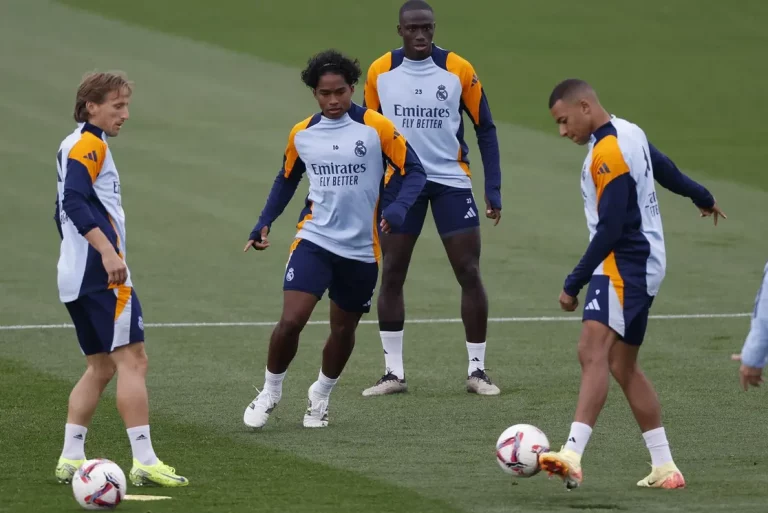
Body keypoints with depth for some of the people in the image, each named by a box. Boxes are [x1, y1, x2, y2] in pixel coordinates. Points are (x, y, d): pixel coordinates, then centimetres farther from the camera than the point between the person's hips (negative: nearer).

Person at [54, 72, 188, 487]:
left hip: (75, 277, 10)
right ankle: (144, 462, -15)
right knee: (132, 360, -11)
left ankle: (70, 459, 10)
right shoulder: (90, 145, -10)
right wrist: (107, 252, -31)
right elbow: (76, 202, -24)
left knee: (101, 367, 14)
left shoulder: (73, 146, 20)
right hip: (102, 275, -10)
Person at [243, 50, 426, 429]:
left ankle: (320, 396, 36)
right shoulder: (302, 134, 3)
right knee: (290, 321, -15)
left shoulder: (376, 127, -8)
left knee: (344, 330, 11)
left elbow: (413, 171, -5)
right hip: (314, 240, 1)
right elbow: (287, 180, 19)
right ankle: (270, 391, 7)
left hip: (361, 250, 0)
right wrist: (264, 224, 8)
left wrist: (397, 210, -23)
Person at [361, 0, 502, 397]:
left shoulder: (459, 70, -6)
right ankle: (393, 372, 9)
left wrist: (493, 189, -5)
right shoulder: (380, 72, -1)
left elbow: (485, 129, 1)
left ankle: (477, 370, 6)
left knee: (469, 273, -4)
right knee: (391, 274, 1)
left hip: (451, 181, -1)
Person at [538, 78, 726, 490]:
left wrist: (573, 285, -19)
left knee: (594, 352, -25)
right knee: (622, 367, 15)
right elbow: (665, 168, 30)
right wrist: (702, 198, 50)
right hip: (642, 265, 11)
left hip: (624, 265, -11)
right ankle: (664, 468, 19)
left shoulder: (608, 154, -18)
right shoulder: (629, 132, 12)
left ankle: (572, 455, -42)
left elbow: (610, 230, -22)